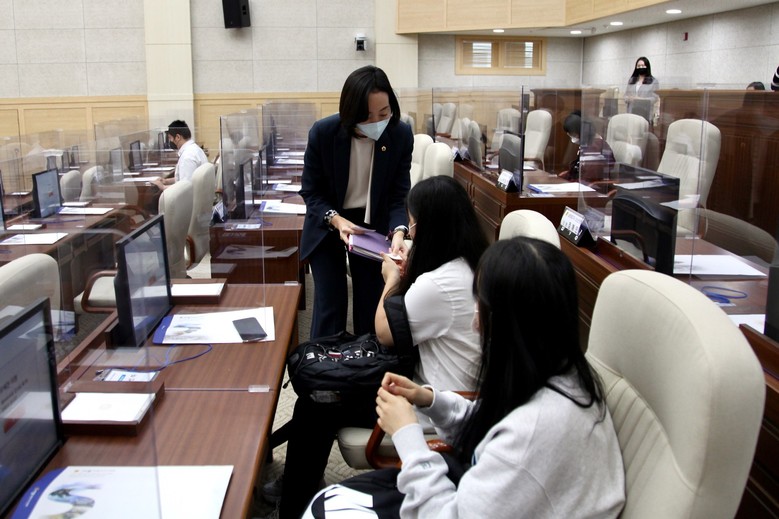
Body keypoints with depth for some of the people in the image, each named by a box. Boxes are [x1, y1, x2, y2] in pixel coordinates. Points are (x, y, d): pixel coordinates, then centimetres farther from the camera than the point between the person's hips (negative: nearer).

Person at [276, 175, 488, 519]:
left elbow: (384, 333, -12)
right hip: (454, 392, 10)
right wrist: (405, 272, 10)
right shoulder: (472, 266, -1)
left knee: (313, 409, -1)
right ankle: (301, 484, 28)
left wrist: (392, 279, 0)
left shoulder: (438, 284, -30)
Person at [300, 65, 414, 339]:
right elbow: (311, 192, -12)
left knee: (371, 306, 8)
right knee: (330, 307, 0)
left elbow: (399, 195, -11)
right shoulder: (323, 132, -22)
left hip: (375, 225, 2)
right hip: (327, 226, -1)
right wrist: (337, 220, -30)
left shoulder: (401, 135, -17)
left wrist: (399, 231, -31)